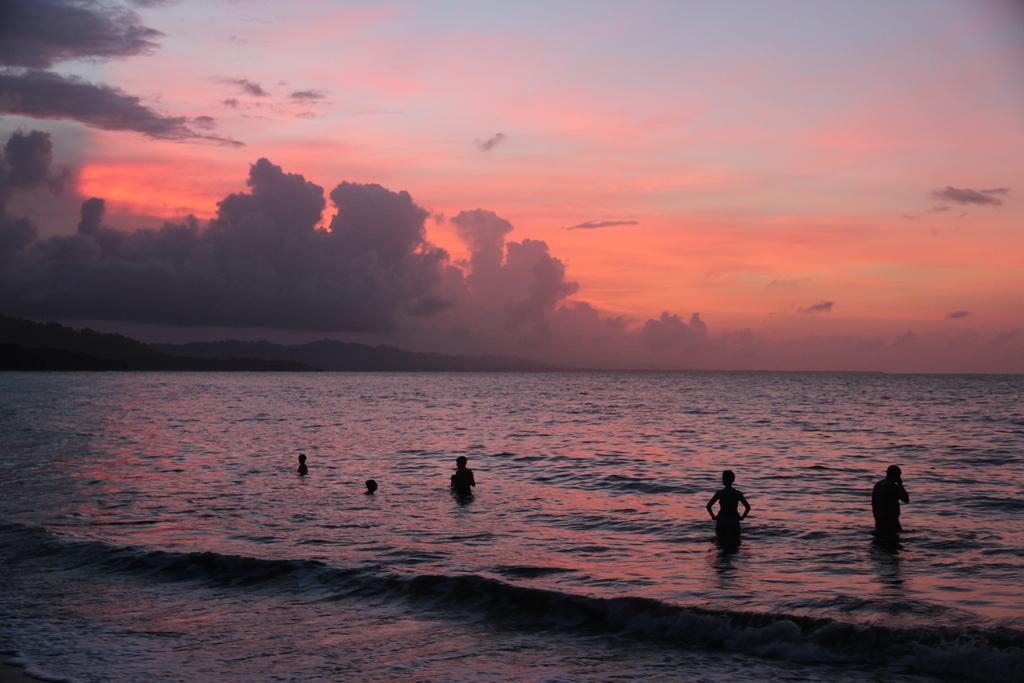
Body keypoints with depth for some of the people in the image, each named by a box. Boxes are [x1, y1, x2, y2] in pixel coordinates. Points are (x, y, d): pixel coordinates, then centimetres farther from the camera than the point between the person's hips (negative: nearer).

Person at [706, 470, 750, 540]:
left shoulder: (719, 493, -8)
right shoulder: (738, 493, -3)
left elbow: (708, 506, -13)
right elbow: (748, 507, -7)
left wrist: (713, 517, 1)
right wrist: (741, 517, 6)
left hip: (721, 521, -1)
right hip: (734, 521, 1)